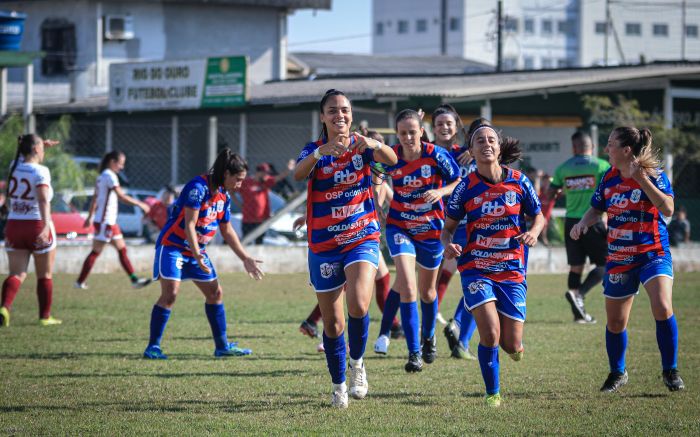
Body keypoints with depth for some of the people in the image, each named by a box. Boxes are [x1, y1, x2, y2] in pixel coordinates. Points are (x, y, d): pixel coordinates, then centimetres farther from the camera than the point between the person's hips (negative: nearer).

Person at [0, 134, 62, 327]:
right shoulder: (41, 171, -14)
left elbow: (27, 156, 31)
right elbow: (43, 200, -28)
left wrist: (42, 145, 27)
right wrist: (46, 226, -36)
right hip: (38, 225, -5)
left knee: (17, 273, 1)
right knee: (44, 275, 12)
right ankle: (45, 317, 16)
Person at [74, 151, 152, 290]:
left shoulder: (102, 176, 15)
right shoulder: (110, 176, -14)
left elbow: (95, 199, 19)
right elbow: (121, 196, -20)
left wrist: (90, 217, 23)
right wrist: (140, 204, -15)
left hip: (110, 221, 10)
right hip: (105, 222, -10)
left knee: (122, 249, 9)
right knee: (96, 252, -7)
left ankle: (134, 280, 9)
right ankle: (80, 282, -4)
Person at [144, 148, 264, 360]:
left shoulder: (224, 195, 6)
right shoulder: (198, 188, -21)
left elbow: (227, 231, 16)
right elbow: (189, 225, -25)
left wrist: (246, 259, 14)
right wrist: (197, 255, -32)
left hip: (197, 249, 9)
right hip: (173, 245, -9)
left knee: (215, 293, 7)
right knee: (170, 293, -18)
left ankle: (222, 346, 16)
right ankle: (153, 347, -12)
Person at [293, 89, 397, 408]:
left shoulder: (361, 146, 0)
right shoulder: (315, 150, -1)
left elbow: (392, 160, -20)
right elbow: (298, 174, -23)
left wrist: (374, 145, -42)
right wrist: (320, 153, -42)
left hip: (362, 239, -1)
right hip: (324, 246, 1)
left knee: (358, 304, -26)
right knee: (332, 323, 5)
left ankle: (357, 363, 0)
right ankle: (339, 386, 25)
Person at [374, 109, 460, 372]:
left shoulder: (436, 155, -15)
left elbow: (460, 182, -7)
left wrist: (441, 192, -25)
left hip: (431, 229, 1)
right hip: (400, 227, -1)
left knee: (427, 290, 16)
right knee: (407, 286, -19)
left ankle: (428, 338, 45)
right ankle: (414, 352, -16)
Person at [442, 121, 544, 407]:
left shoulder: (519, 182, -2)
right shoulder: (466, 188, -4)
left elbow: (538, 216, 10)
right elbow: (449, 226, 5)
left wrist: (533, 232, -12)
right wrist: (448, 244, -17)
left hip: (512, 269, 1)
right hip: (476, 268, -1)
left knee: (511, 345, -2)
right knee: (490, 333, -18)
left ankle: (515, 345, 39)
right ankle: (492, 393, 4)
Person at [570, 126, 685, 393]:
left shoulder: (653, 175, -11)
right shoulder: (609, 178, 5)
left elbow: (668, 209, -25)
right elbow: (596, 209, 19)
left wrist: (643, 181, -29)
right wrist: (583, 224, -2)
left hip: (653, 254, -5)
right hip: (619, 259, 5)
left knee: (662, 308, -26)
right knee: (615, 323, 9)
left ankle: (670, 372, -10)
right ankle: (617, 373, 33)